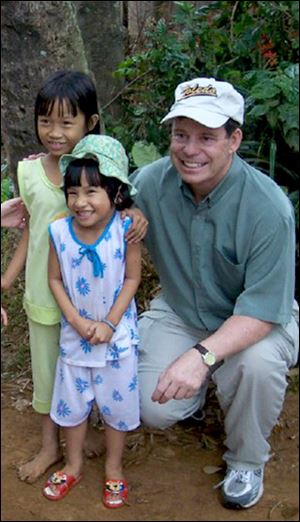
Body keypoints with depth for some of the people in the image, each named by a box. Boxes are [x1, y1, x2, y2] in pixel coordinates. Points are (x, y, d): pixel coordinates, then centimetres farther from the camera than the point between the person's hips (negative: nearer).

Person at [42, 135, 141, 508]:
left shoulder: (125, 229, -20)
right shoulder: (59, 231, -14)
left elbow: (132, 279, -12)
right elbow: (55, 279, -5)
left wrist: (109, 324, -16)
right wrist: (76, 320, -15)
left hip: (117, 335, -2)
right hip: (74, 334, 2)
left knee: (117, 404, 13)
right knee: (71, 403, 17)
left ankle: (113, 469, 37)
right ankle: (73, 466, 41)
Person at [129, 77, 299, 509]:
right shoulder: (150, 182, -18)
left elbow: (262, 311, -28)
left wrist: (202, 356, -41)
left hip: (257, 321, -2)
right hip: (179, 312, 3)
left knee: (258, 362, -36)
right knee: (155, 410, -15)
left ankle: (246, 462, -2)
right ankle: (203, 388, 25)